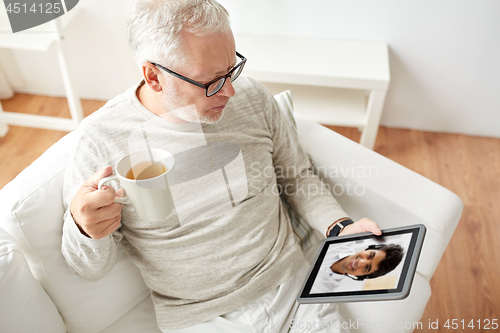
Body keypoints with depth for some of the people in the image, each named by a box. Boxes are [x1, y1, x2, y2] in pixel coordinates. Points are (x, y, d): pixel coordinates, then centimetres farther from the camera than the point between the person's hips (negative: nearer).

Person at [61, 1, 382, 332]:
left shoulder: (252, 97, -6)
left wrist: (340, 228, -8)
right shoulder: (100, 140, -17)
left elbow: (299, 175, 7)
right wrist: (85, 229, -31)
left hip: (291, 285, 1)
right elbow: (91, 267, -8)